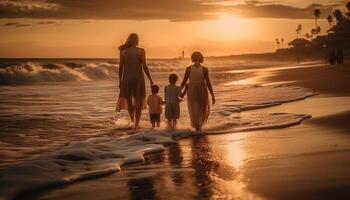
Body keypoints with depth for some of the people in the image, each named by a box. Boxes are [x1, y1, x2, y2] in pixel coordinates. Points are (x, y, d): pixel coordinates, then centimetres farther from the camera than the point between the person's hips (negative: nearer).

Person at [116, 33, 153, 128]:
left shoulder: (123, 52, 0)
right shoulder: (141, 51, -6)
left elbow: (120, 68, 1)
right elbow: (144, 67, -10)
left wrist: (120, 81, 10)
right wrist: (150, 80, -1)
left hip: (126, 78, 2)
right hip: (138, 78, -2)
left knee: (128, 100, 19)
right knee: (138, 101, 8)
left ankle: (132, 119, 14)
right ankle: (137, 123, 7)